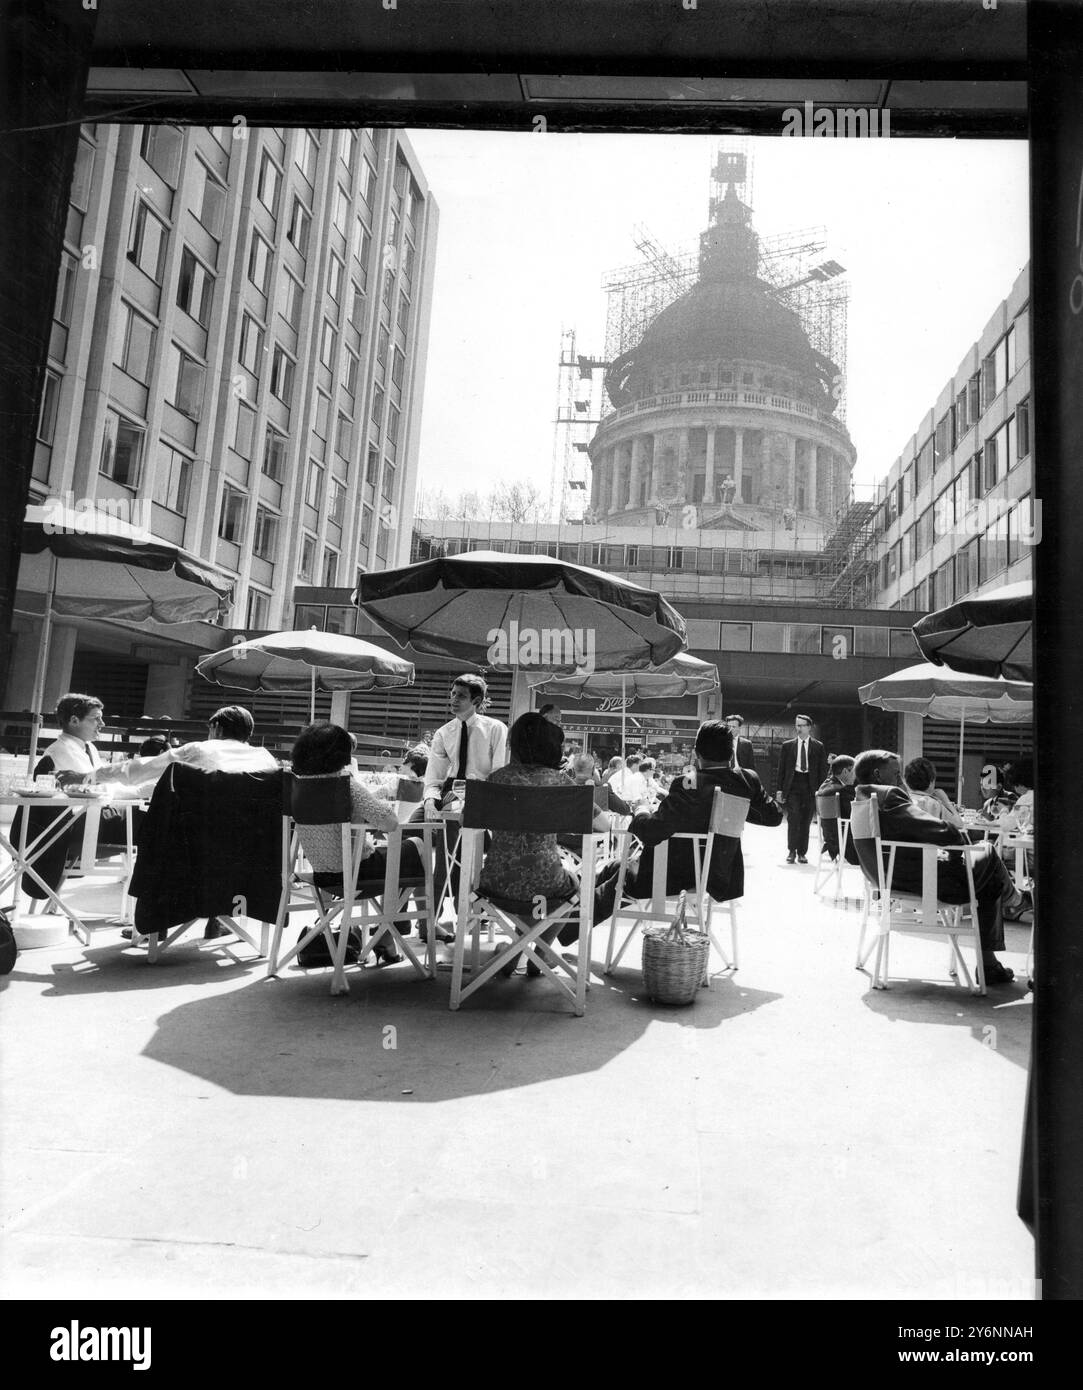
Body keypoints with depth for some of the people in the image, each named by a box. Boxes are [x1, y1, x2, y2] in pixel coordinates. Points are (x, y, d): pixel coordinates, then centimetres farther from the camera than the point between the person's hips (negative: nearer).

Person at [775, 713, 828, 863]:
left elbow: (822, 769, 7)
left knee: (806, 821, 3)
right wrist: (779, 789, 2)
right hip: (792, 785, 0)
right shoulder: (788, 745, 9)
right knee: (793, 818, -11)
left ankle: (802, 853, 12)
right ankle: (791, 851, -1)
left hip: (810, 786, 0)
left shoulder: (818, 746, 8)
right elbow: (781, 769, 9)